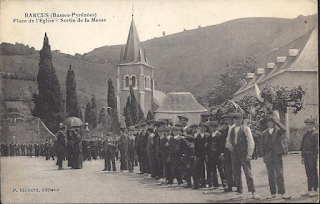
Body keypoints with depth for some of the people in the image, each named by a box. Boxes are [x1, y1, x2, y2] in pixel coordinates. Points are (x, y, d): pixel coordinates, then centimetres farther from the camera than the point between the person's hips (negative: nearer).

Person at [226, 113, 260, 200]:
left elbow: (251, 142, -5)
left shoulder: (245, 128, -1)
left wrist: (249, 154, -14)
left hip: (243, 153, -5)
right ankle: (239, 192, 15)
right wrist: (228, 144, -1)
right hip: (234, 154, 5)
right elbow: (228, 140, 24)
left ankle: (253, 192, -7)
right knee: (236, 174, 7)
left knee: (248, 173, -10)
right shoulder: (231, 130, 14)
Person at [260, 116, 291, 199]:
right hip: (268, 156, 3)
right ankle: (273, 193, 12)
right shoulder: (264, 133, 13)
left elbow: (284, 129, -21)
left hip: (277, 155, -3)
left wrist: (276, 121, -13)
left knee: (279, 174, -6)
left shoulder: (278, 131, 4)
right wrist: (264, 156, 5)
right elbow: (262, 146, 14)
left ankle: (282, 193, -5)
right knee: (271, 176, 6)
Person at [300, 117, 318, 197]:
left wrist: (314, 156, -18)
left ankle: (315, 190, 1)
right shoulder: (306, 134, 17)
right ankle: (309, 190, 14)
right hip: (306, 155, 7)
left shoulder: (316, 133, -7)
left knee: (313, 173, -3)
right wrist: (302, 156, 15)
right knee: (308, 173, 10)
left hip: (312, 156, -7)